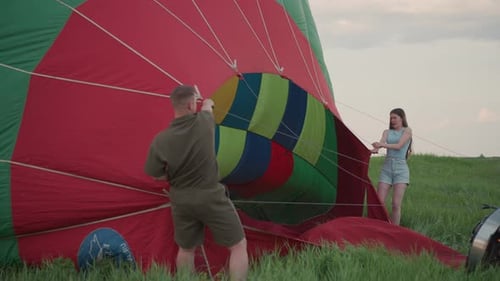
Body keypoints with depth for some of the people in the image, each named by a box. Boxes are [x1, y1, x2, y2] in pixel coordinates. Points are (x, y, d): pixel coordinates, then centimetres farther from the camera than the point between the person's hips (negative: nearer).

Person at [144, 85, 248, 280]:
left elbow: (157, 175, -2)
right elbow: (207, 109, 12)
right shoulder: (204, 123, -15)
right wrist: (207, 104, 36)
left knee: (186, 249, 23)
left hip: (181, 202, 3)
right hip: (211, 198, -3)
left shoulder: (161, 141, -13)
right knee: (238, 246, 7)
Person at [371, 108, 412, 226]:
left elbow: (399, 146, -11)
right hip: (387, 168, 3)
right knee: (379, 202, -7)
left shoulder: (407, 131, 5)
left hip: (401, 168, -3)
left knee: (396, 204, -10)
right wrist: (375, 149, -31)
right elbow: (381, 143, -6)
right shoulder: (387, 132, 15)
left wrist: (383, 145, -27)